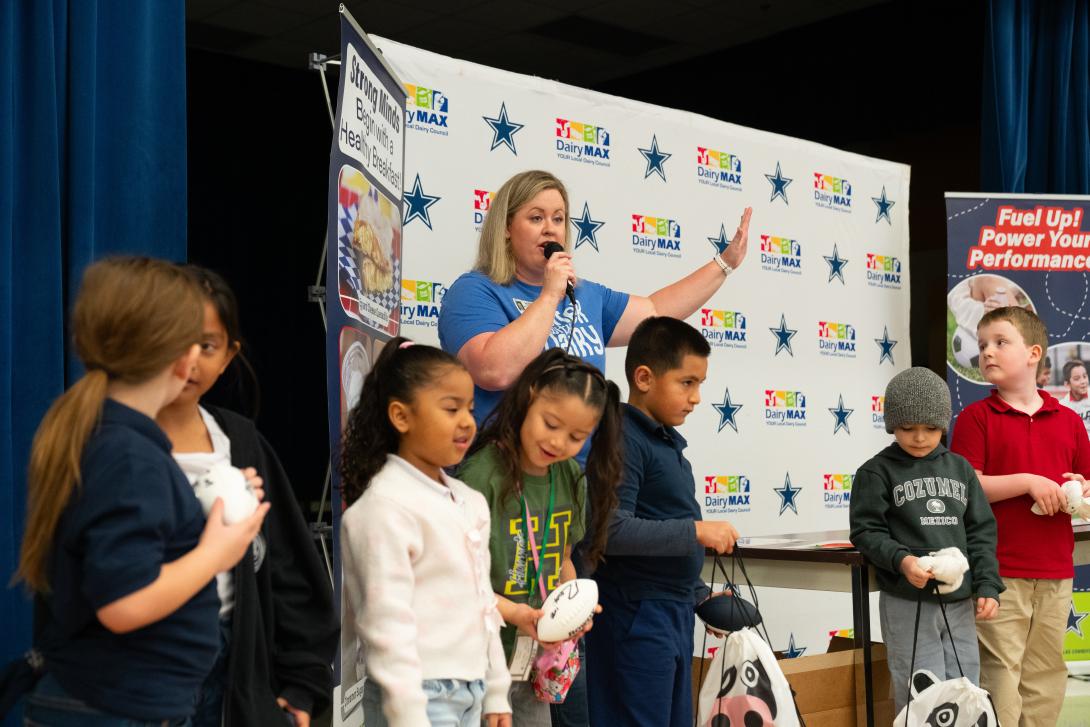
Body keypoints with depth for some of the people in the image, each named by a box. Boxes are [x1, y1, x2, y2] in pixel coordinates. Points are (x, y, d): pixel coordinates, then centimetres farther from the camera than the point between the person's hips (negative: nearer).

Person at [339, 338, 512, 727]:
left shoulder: (469, 502, 10)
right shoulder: (386, 507, -15)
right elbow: (388, 624, -18)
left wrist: (495, 693, 16)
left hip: (470, 694, 7)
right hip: (418, 696, -7)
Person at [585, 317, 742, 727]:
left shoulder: (667, 442, 13)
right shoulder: (623, 439, -16)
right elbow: (612, 530, -25)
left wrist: (697, 594, 21)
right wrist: (696, 531, -21)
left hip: (675, 613, 9)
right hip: (635, 614, -9)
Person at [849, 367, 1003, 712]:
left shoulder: (960, 468, 10)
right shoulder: (877, 472, -3)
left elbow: (981, 531, 10)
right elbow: (866, 531, -6)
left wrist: (987, 585, 0)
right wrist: (900, 559, -24)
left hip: (960, 601, 4)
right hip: (908, 604, -4)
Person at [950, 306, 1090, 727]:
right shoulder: (976, 417, -1)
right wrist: (1028, 482, -14)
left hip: (1055, 571, 4)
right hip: (998, 571, -4)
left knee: (1046, 672, 12)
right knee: (999, 671, -2)